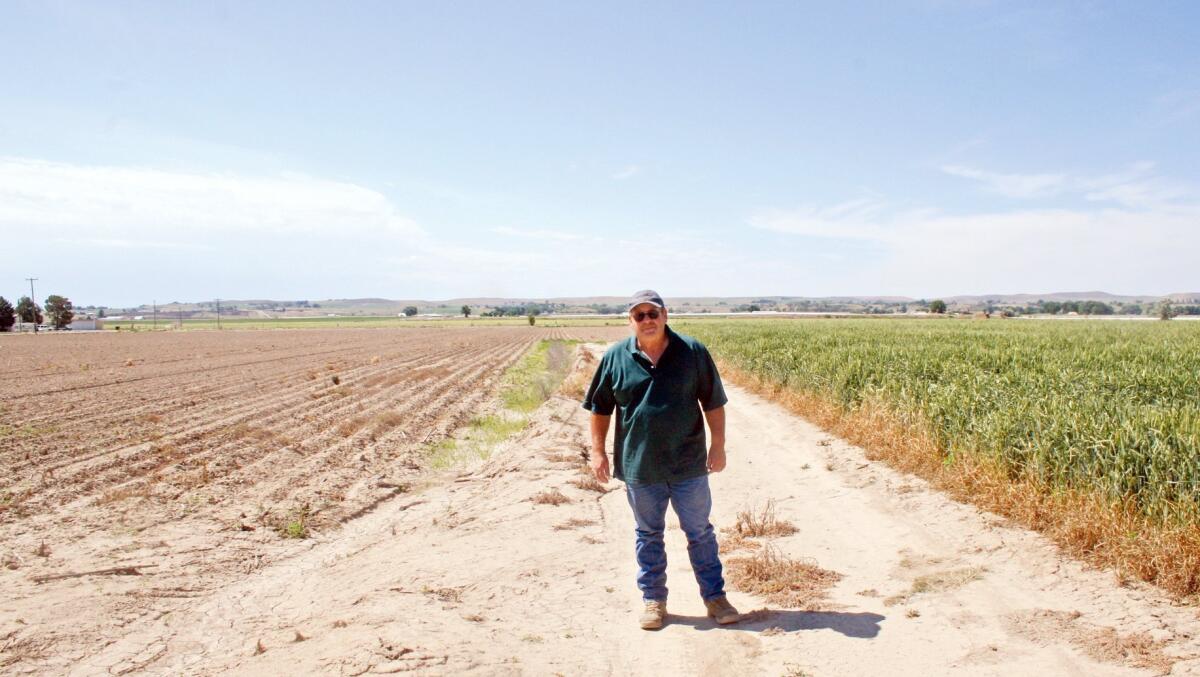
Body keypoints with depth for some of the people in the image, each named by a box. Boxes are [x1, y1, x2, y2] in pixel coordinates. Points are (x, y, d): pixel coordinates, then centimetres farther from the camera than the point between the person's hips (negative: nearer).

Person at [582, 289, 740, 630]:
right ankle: (653, 600, 28)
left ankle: (715, 597, 23)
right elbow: (600, 408, 6)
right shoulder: (615, 358, -2)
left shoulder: (693, 352, -3)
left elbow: (714, 403, 2)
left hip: (688, 465, -1)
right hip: (639, 467, 1)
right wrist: (598, 451, 3)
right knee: (649, 535, 14)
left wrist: (718, 446, -2)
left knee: (700, 532, 10)